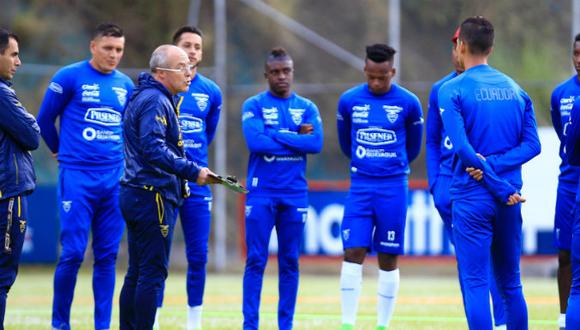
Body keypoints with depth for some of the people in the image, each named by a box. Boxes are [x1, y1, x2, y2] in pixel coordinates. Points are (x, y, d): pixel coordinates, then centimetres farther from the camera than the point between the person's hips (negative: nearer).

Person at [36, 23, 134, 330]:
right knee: (73, 253, -8)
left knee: (107, 256, 4)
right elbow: (45, 119, 5)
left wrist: (120, 156, 15)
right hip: (77, 177, -4)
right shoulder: (69, 77, -4)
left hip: (114, 178, 5)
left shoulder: (125, 85, 11)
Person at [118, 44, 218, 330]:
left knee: (137, 274, 13)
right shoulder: (155, 101, -14)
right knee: (153, 274, -7)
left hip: (136, 196, 10)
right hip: (154, 196, -10)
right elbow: (153, 148, -26)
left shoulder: (145, 97, 18)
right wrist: (193, 171, -28)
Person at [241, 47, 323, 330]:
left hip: (295, 195, 3)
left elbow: (316, 143, -8)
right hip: (261, 193, -3)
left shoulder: (307, 108, 9)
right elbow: (255, 142, -16)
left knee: (290, 262, 5)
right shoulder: (254, 105, 1)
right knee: (256, 261, -4)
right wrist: (295, 139, -10)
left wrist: (275, 137, -10)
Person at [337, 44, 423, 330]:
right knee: (353, 254, -7)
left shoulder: (409, 103, -3)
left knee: (389, 260, 2)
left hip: (393, 188, -1)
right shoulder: (349, 100, 2)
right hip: (360, 187, 1)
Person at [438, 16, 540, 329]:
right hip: (509, 201, 5)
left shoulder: (451, 90, -6)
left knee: (476, 283, -4)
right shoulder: (515, 89, 11)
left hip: (472, 197, -5)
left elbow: (462, 147, -15)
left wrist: (501, 187, -12)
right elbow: (531, 144, 2)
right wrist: (496, 166, -8)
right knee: (511, 284, 13)